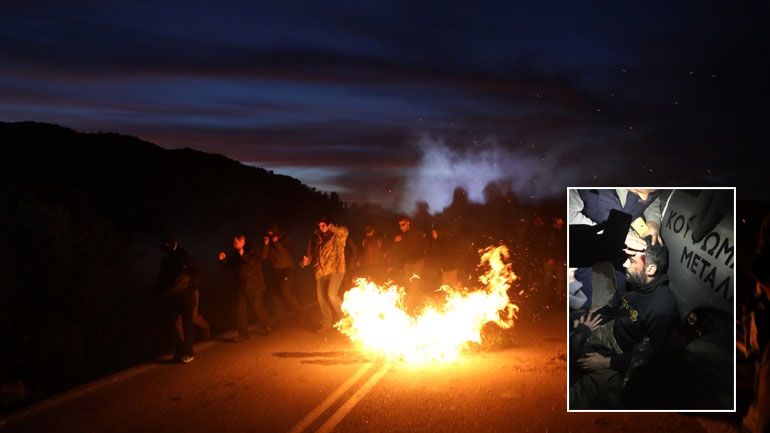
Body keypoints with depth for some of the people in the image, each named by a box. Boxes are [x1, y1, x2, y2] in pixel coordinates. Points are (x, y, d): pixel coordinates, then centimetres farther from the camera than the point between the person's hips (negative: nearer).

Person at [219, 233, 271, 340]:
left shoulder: (252, 250, -12)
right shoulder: (235, 253, 8)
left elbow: (255, 263, -25)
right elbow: (230, 265, 18)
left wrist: (244, 255, -30)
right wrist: (223, 260, 2)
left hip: (254, 286, -7)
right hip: (242, 287, 7)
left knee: (257, 308, 2)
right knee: (240, 310, 6)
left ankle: (266, 327, 25)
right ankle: (243, 333, 16)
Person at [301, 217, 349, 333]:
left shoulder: (337, 236, -2)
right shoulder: (316, 238, 15)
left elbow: (344, 231, -24)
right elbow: (310, 251, 17)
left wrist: (330, 227, -17)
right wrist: (307, 259, -3)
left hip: (335, 270, -6)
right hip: (320, 271, 6)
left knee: (331, 295, -20)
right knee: (321, 298, 7)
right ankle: (326, 324, 21)